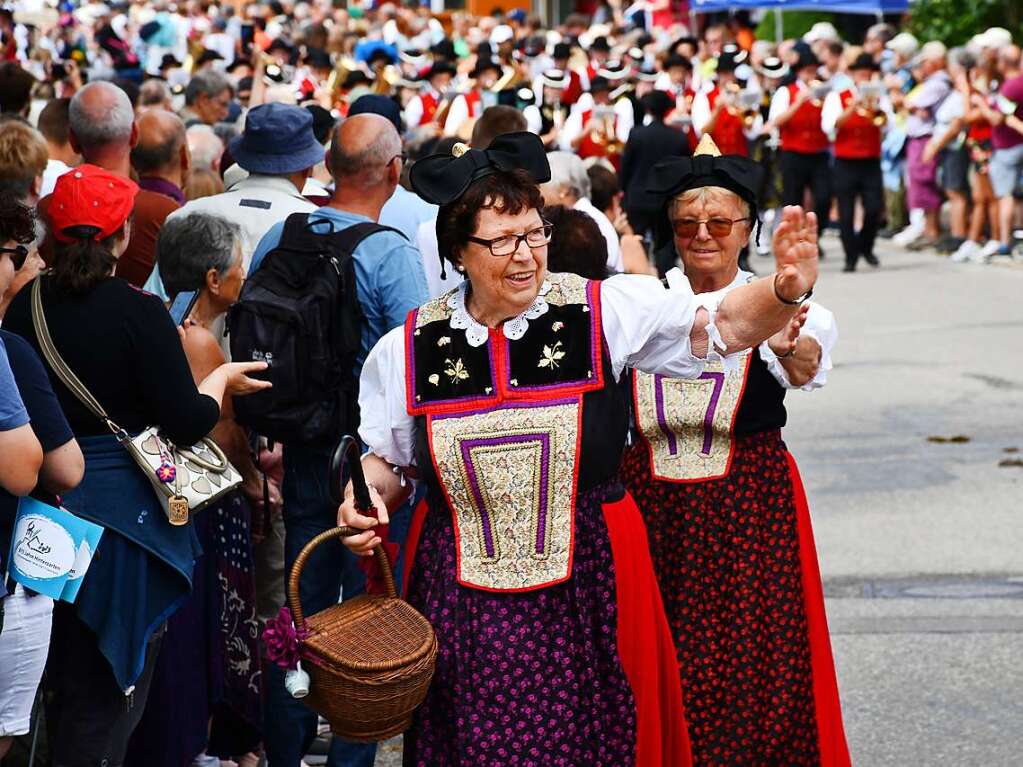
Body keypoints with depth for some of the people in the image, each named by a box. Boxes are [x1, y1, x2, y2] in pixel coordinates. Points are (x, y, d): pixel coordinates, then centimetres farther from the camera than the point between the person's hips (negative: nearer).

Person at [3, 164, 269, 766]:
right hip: (121, 508, -5)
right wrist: (221, 380, 3)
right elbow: (188, 423, -15)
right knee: (107, 686, 7)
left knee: (62, 676, 19)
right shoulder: (138, 312, -16)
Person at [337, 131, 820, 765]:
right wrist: (364, 498, -6)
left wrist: (785, 292, -21)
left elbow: (725, 326, -3)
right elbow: (386, 462, 14)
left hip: (588, 589, -1)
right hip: (463, 601, 1)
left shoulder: (602, 313, -3)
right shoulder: (409, 348, 2)